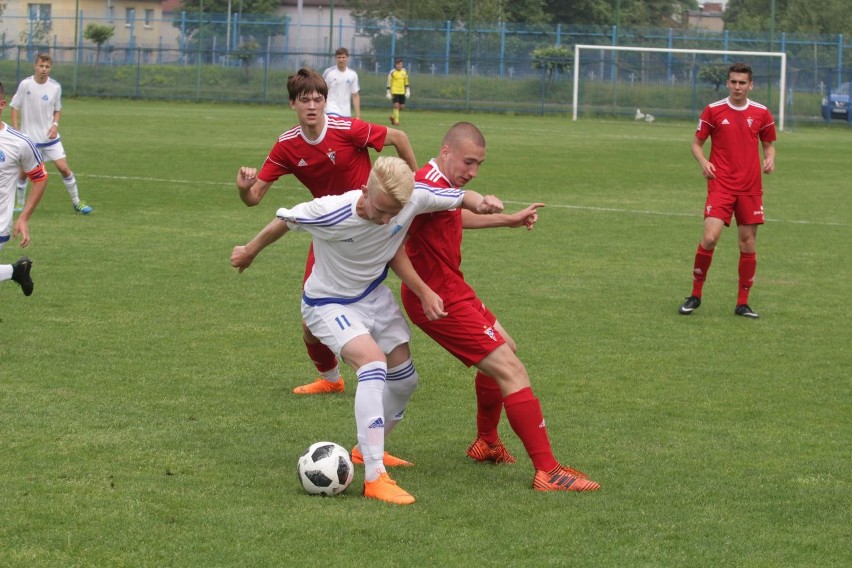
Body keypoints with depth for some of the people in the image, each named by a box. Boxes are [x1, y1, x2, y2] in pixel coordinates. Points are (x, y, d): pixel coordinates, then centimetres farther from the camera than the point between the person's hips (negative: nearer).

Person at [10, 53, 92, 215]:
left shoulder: (55, 87, -5)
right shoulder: (25, 84, -10)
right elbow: (15, 107, -1)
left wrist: (55, 124, -9)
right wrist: (15, 131, -7)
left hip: (50, 137, 1)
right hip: (29, 137, -1)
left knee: (64, 167, -5)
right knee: (24, 171, 6)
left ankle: (76, 202, 8)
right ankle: (20, 204, 26)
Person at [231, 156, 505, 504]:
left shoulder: (415, 199, -24)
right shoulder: (330, 213, -33)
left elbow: (461, 198, -8)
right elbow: (284, 221, -14)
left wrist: (481, 202, -32)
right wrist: (250, 251, 4)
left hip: (374, 297, 6)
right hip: (328, 303, -6)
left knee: (404, 379, 12)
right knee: (373, 362, -28)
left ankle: (368, 448, 40)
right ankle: (375, 478, -30)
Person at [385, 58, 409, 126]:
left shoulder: (404, 71, 6)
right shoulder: (392, 72, -8)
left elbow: (406, 82, 15)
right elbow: (389, 83, -4)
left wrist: (407, 91, 11)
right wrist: (388, 92, -6)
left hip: (402, 92, 5)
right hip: (394, 91, -5)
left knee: (402, 107, 5)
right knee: (396, 105, -12)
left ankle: (393, 116, 29)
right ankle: (396, 121, -3)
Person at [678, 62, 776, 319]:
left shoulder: (761, 113, 5)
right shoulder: (713, 110, 0)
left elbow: (769, 144, 16)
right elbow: (697, 143, 7)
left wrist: (769, 159, -6)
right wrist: (703, 162, -13)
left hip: (750, 187, 2)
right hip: (720, 184, -2)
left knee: (748, 244, 4)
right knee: (709, 238, -15)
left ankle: (743, 303, 14)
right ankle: (695, 295, 1)